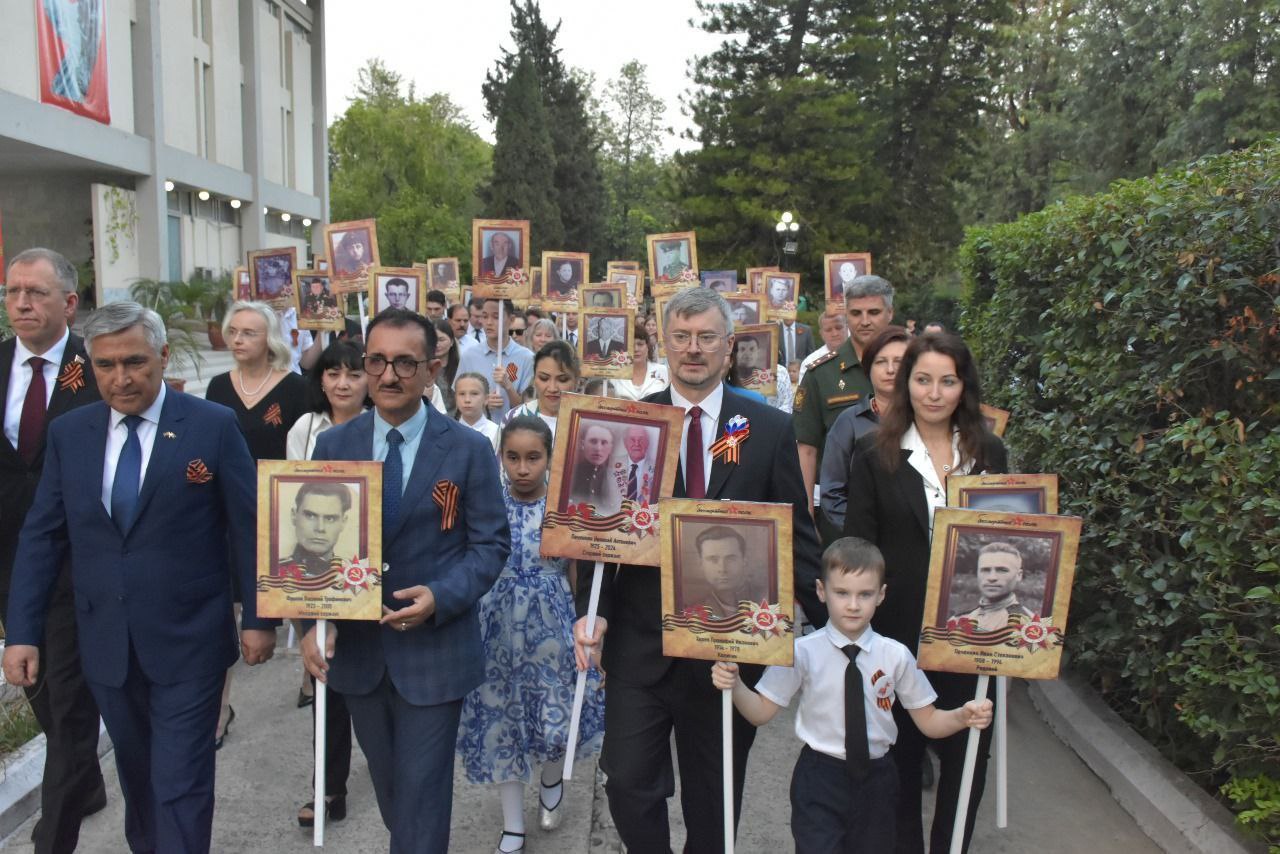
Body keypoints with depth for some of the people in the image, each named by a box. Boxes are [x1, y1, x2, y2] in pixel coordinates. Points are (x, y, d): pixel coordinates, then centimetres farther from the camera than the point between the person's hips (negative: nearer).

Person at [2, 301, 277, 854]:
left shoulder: (213, 426, -9)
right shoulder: (68, 433, 3)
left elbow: (249, 528, -5)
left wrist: (258, 617, -5)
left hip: (187, 642, -4)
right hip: (106, 642, 4)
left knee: (180, 786, 0)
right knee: (136, 776, 20)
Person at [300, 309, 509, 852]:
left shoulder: (469, 449, -6)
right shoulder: (333, 445, 3)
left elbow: (490, 543, -5)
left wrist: (440, 597, -20)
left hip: (435, 648, -3)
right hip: (355, 648, 4)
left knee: (421, 793, 2)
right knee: (388, 785, 20)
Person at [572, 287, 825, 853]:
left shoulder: (770, 430, 0)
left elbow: (796, 534, 2)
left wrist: (828, 623, -2)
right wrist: (592, 609, -12)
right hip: (639, 641, 0)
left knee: (714, 799, 15)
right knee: (628, 783, 3)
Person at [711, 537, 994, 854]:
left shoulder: (896, 655, -5)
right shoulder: (803, 652, -10)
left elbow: (928, 721, 2)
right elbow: (761, 712, -6)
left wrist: (964, 717, -16)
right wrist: (734, 685, -24)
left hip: (876, 779, 3)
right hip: (819, 778, -2)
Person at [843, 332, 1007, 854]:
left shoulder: (989, 452, 6)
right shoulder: (875, 454, -2)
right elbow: (856, 547, -3)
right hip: (899, 629, -2)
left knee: (968, 753, 9)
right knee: (901, 753, 10)